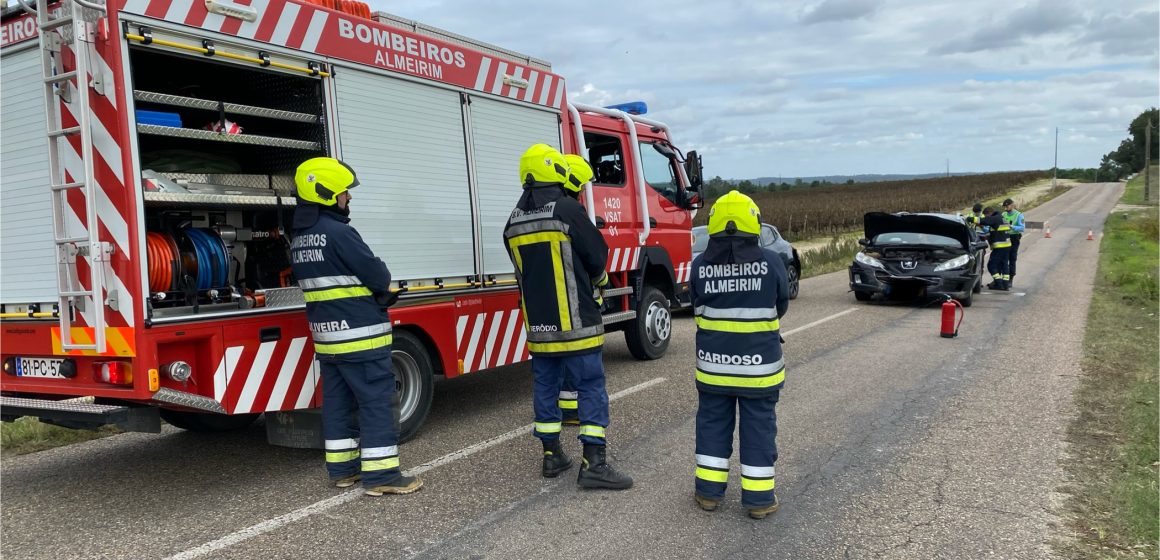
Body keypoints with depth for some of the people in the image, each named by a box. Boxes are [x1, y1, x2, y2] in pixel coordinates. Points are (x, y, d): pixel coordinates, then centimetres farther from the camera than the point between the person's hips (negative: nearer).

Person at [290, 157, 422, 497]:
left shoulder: (300, 239, 12)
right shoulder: (338, 233, -18)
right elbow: (377, 275, -16)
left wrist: (373, 289, 10)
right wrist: (383, 285, 8)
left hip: (326, 335, 9)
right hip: (358, 334, -9)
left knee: (337, 400, 13)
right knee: (376, 400, -5)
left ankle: (341, 468, 21)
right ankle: (380, 474, -3)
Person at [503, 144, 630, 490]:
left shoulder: (514, 222, 7)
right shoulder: (569, 210, -12)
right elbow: (597, 257, -7)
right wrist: (596, 280, 15)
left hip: (538, 322, 6)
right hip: (576, 321, -6)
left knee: (546, 387, 14)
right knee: (591, 388, 0)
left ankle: (551, 455, 22)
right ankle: (593, 464, -1)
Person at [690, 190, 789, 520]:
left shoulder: (700, 266, -8)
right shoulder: (770, 263, -11)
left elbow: (698, 309, 3)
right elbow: (781, 307, 2)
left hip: (713, 362, 2)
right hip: (759, 363, -1)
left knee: (713, 423, 14)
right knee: (758, 427, 9)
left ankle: (709, 491, 22)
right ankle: (758, 498, 16)